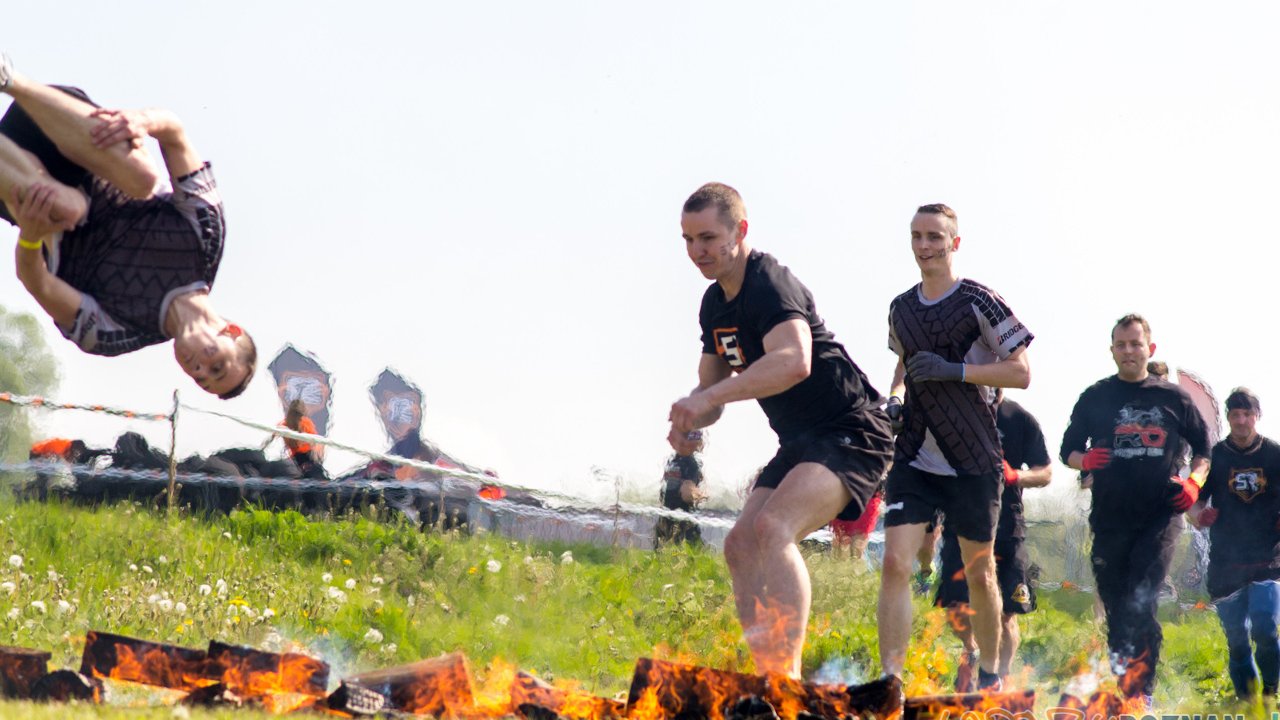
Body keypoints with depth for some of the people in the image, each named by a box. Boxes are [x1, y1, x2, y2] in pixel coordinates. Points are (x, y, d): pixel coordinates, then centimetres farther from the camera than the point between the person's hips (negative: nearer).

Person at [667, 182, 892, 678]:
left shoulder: (771, 284, -19)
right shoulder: (715, 303, 11)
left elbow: (794, 361, -38)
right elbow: (713, 387, 19)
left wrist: (709, 397, -42)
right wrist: (690, 422, -5)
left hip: (850, 435, -10)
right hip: (801, 444, 10)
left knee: (772, 527, -29)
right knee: (741, 547, 1)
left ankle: (787, 676, -34)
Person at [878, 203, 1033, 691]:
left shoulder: (980, 302, -7)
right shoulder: (901, 308, 10)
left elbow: (1020, 373, -8)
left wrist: (955, 371, -18)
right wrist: (895, 398, 8)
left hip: (974, 463, -4)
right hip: (914, 461, 4)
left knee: (979, 573, 8)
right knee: (895, 562, -13)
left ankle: (990, 674, 26)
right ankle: (890, 679, -16)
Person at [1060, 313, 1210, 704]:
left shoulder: (1173, 398, 8)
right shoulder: (1095, 398, 9)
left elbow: (1204, 448, 17)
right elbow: (1068, 450, 14)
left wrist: (1194, 482, -3)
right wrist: (1085, 460, -10)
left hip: (1160, 515, -2)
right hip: (1110, 518, 2)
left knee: (1141, 602, -18)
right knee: (1116, 606, 5)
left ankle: (1140, 691, -21)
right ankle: (1124, 688, 18)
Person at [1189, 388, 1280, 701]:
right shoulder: (1214, 457, 5)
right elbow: (1195, 502, 8)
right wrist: (1199, 515, -15)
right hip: (1227, 563, 2)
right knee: (1236, 638, 4)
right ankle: (1246, 697, 19)